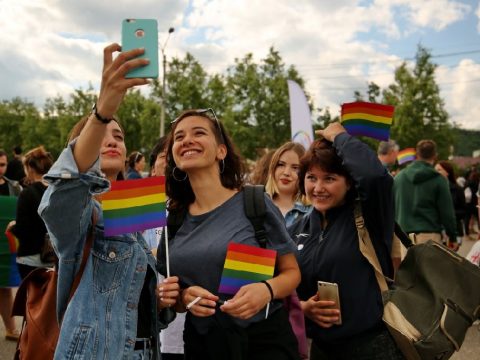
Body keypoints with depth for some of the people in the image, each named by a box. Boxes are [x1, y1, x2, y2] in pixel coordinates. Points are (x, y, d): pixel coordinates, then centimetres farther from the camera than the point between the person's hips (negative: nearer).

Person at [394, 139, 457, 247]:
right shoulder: (438, 180, -5)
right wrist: (452, 237, 8)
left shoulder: (399, 177, 7)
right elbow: (447, 212, -2)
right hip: (429, 234, -4)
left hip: (403, 234, 4)